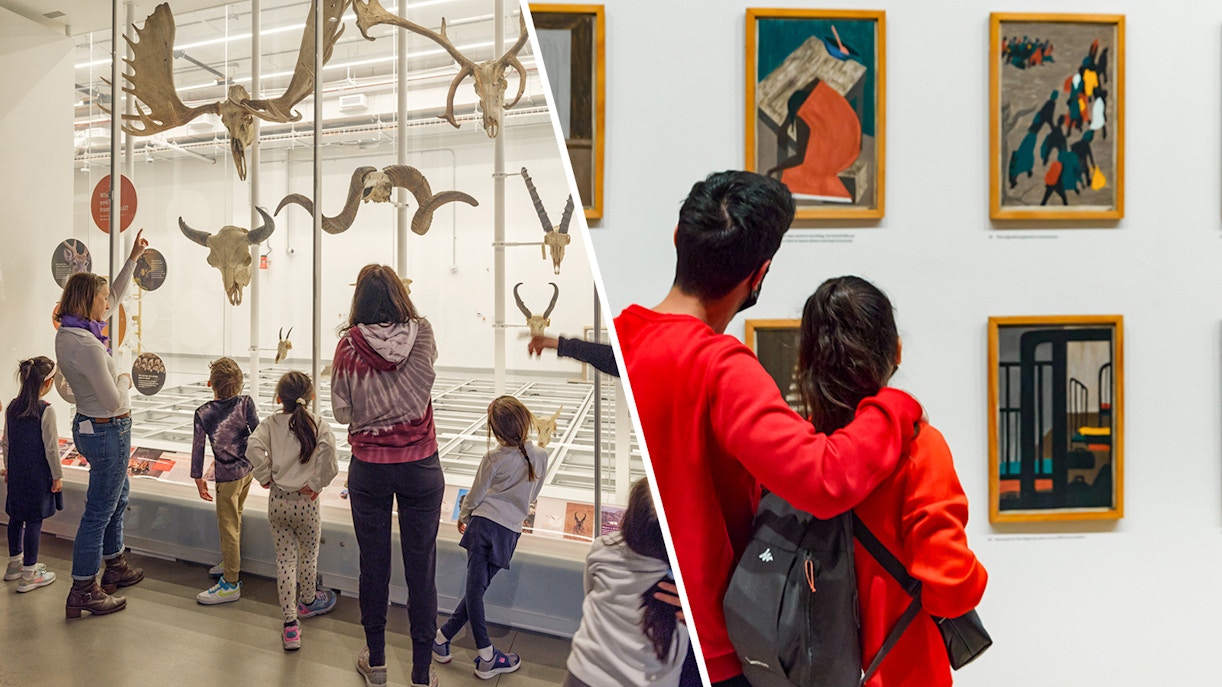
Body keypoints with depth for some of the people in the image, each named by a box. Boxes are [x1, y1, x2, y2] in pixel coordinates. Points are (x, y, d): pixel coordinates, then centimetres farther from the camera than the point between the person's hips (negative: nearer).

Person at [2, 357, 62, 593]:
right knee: (34, 521, 1)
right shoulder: (46, 411, -19)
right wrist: (57, 476, -6)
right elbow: (51, 448, -16)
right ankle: (28, 575, 8)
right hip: (38, 475, -7)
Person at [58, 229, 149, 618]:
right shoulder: (86, 344, -26)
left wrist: (134, 257, 15)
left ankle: (115, 567, 37)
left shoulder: (70, 332, 3)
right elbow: (113, 401, -23)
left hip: (93, 427, 10)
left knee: (117, 499, 23)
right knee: (99, 510, 0)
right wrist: (125, 379, -2)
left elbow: (115, 296, 17)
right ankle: (83, 592, 11)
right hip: (108, 431, -10)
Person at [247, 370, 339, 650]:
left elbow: (253, 447, -18)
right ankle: (307, 602, 44)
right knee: (309, 554, 21)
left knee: (285, 558, 10)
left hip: (277, 501, 2)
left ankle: (290, 626, 9)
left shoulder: (271, 423, -3)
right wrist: (317, 483, -14)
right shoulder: (318, 424, -10)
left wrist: (264, 478, -4)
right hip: (305, 502, -2)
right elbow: (327, 447, -27)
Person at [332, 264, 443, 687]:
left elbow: (341, 411, -3)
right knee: (421, 571, 8)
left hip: (369, 468, 0)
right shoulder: (422, 335, -10)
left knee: (373, 566, 15)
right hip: (421, 467, 0)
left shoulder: (349, 345, -9)